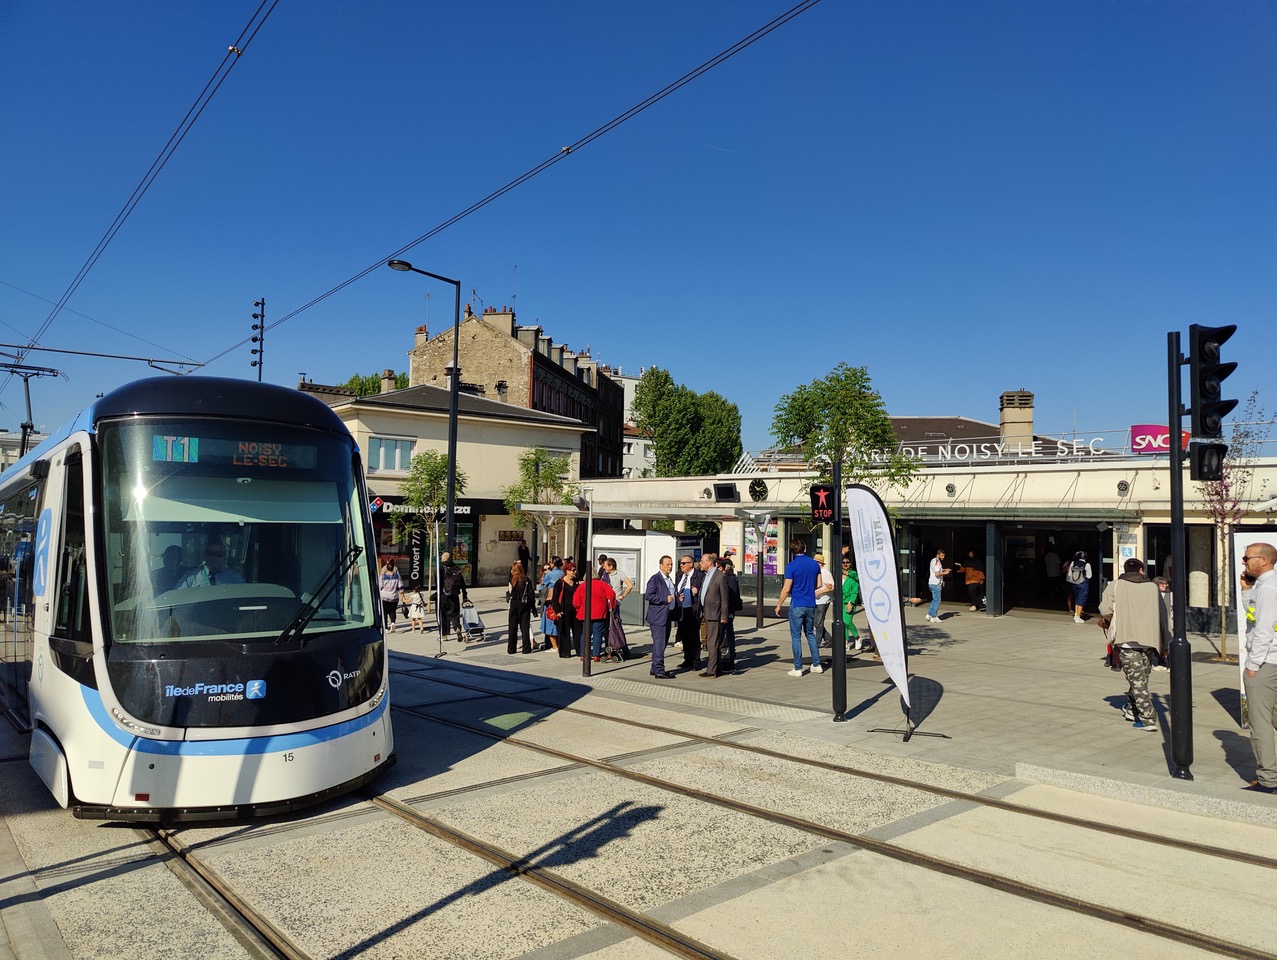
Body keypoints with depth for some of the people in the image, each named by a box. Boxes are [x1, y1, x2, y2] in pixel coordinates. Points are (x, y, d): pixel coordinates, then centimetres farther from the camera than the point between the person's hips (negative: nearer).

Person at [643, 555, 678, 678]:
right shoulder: (655, 579, -11)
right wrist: (665, 599, -22)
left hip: (667, 616, 9)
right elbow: (648, 595, -19)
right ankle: (659, 671, -8)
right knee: (659, 643, -9)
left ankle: (655, 668, 22)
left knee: (662, 643, 13)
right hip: (658, 617, -9)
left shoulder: (670, 579, 17)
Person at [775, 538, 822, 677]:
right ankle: (817, 665, 18)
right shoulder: (815, 564, 3)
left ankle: (798, 668, 4)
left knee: (796, 636, 2)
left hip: (797, 606, -5)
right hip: (811, 605, 5)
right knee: (810, 634, 17)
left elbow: (786, 589, -12)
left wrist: (779, 605, -1)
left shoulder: (791, 566, -13)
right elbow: (819, 585, 11)